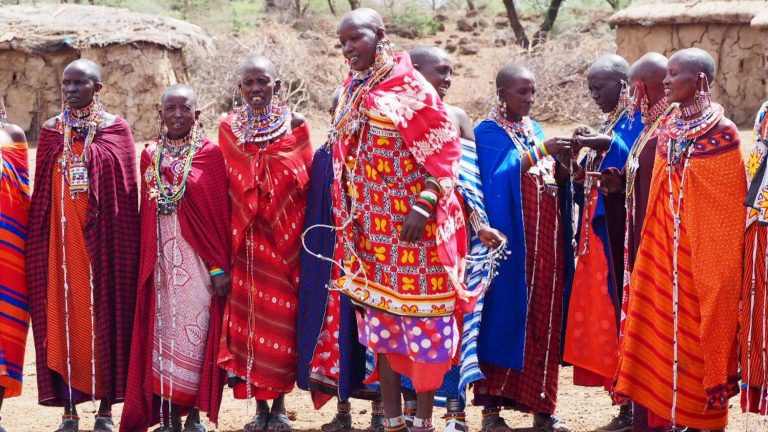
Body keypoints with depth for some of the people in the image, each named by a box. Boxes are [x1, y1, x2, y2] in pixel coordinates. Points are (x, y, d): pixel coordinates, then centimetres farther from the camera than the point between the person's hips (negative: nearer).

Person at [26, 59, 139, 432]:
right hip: (60, 236, 2)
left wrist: (120, 242, -6)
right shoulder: (51, 131, 9)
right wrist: (38, 242, 3)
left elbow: (126, 191, 0)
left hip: (102, 238, -2)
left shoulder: (115, 129, 2)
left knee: (105, 312, 0)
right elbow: (42, 193, 9)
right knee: (62, 314, 1)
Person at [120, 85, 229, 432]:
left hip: (198, 259, -3)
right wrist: (146, 261, 7)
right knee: (163, 329, 3)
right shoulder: (150, 155, 9)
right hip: (160, 259, 3)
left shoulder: (210, 154, -2)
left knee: (196, 329, -3)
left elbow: (220, 214, -4)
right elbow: (146, 214, 12)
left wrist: (220, 266, -7)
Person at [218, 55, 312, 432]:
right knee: (248, 315, -1)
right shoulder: (229, 128, 6)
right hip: (245, 237, 1)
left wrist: (303, 230, -3)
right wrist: (229, 235, 3)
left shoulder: (295, 123, 1)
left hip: (285, 235, -1)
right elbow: (224, 185, 9)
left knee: (282, 316, -1)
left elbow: (305, 182, 2)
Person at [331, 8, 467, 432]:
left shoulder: (408, 86, -10)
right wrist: (348, 218, 11)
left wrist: (424, 206, -20)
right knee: (378, 312, 9)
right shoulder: (351, 91, 9)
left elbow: (443, 149, -12)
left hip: (412, 221, -7)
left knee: (420, 313, -2)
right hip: (370, 224, 7)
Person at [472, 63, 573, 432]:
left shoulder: (536, 130, 16)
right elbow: (498, 177, -19)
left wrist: (564, 162, -6)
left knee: (544, 318, 4)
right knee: (504, 315, -6)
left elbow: (557, 182, 14)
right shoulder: (487, 132, -3)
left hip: (545, 239, 6)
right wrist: (542, 151, -23)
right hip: (510, 238, -6)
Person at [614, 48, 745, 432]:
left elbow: (729, 206, -10)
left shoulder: (722, 133, -10)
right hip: (664, 243, 6)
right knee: (664, 324, 6)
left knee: (700, 328, 0)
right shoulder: (668, 128, 10)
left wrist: (718, 256, -12)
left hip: (702, 246, -6)